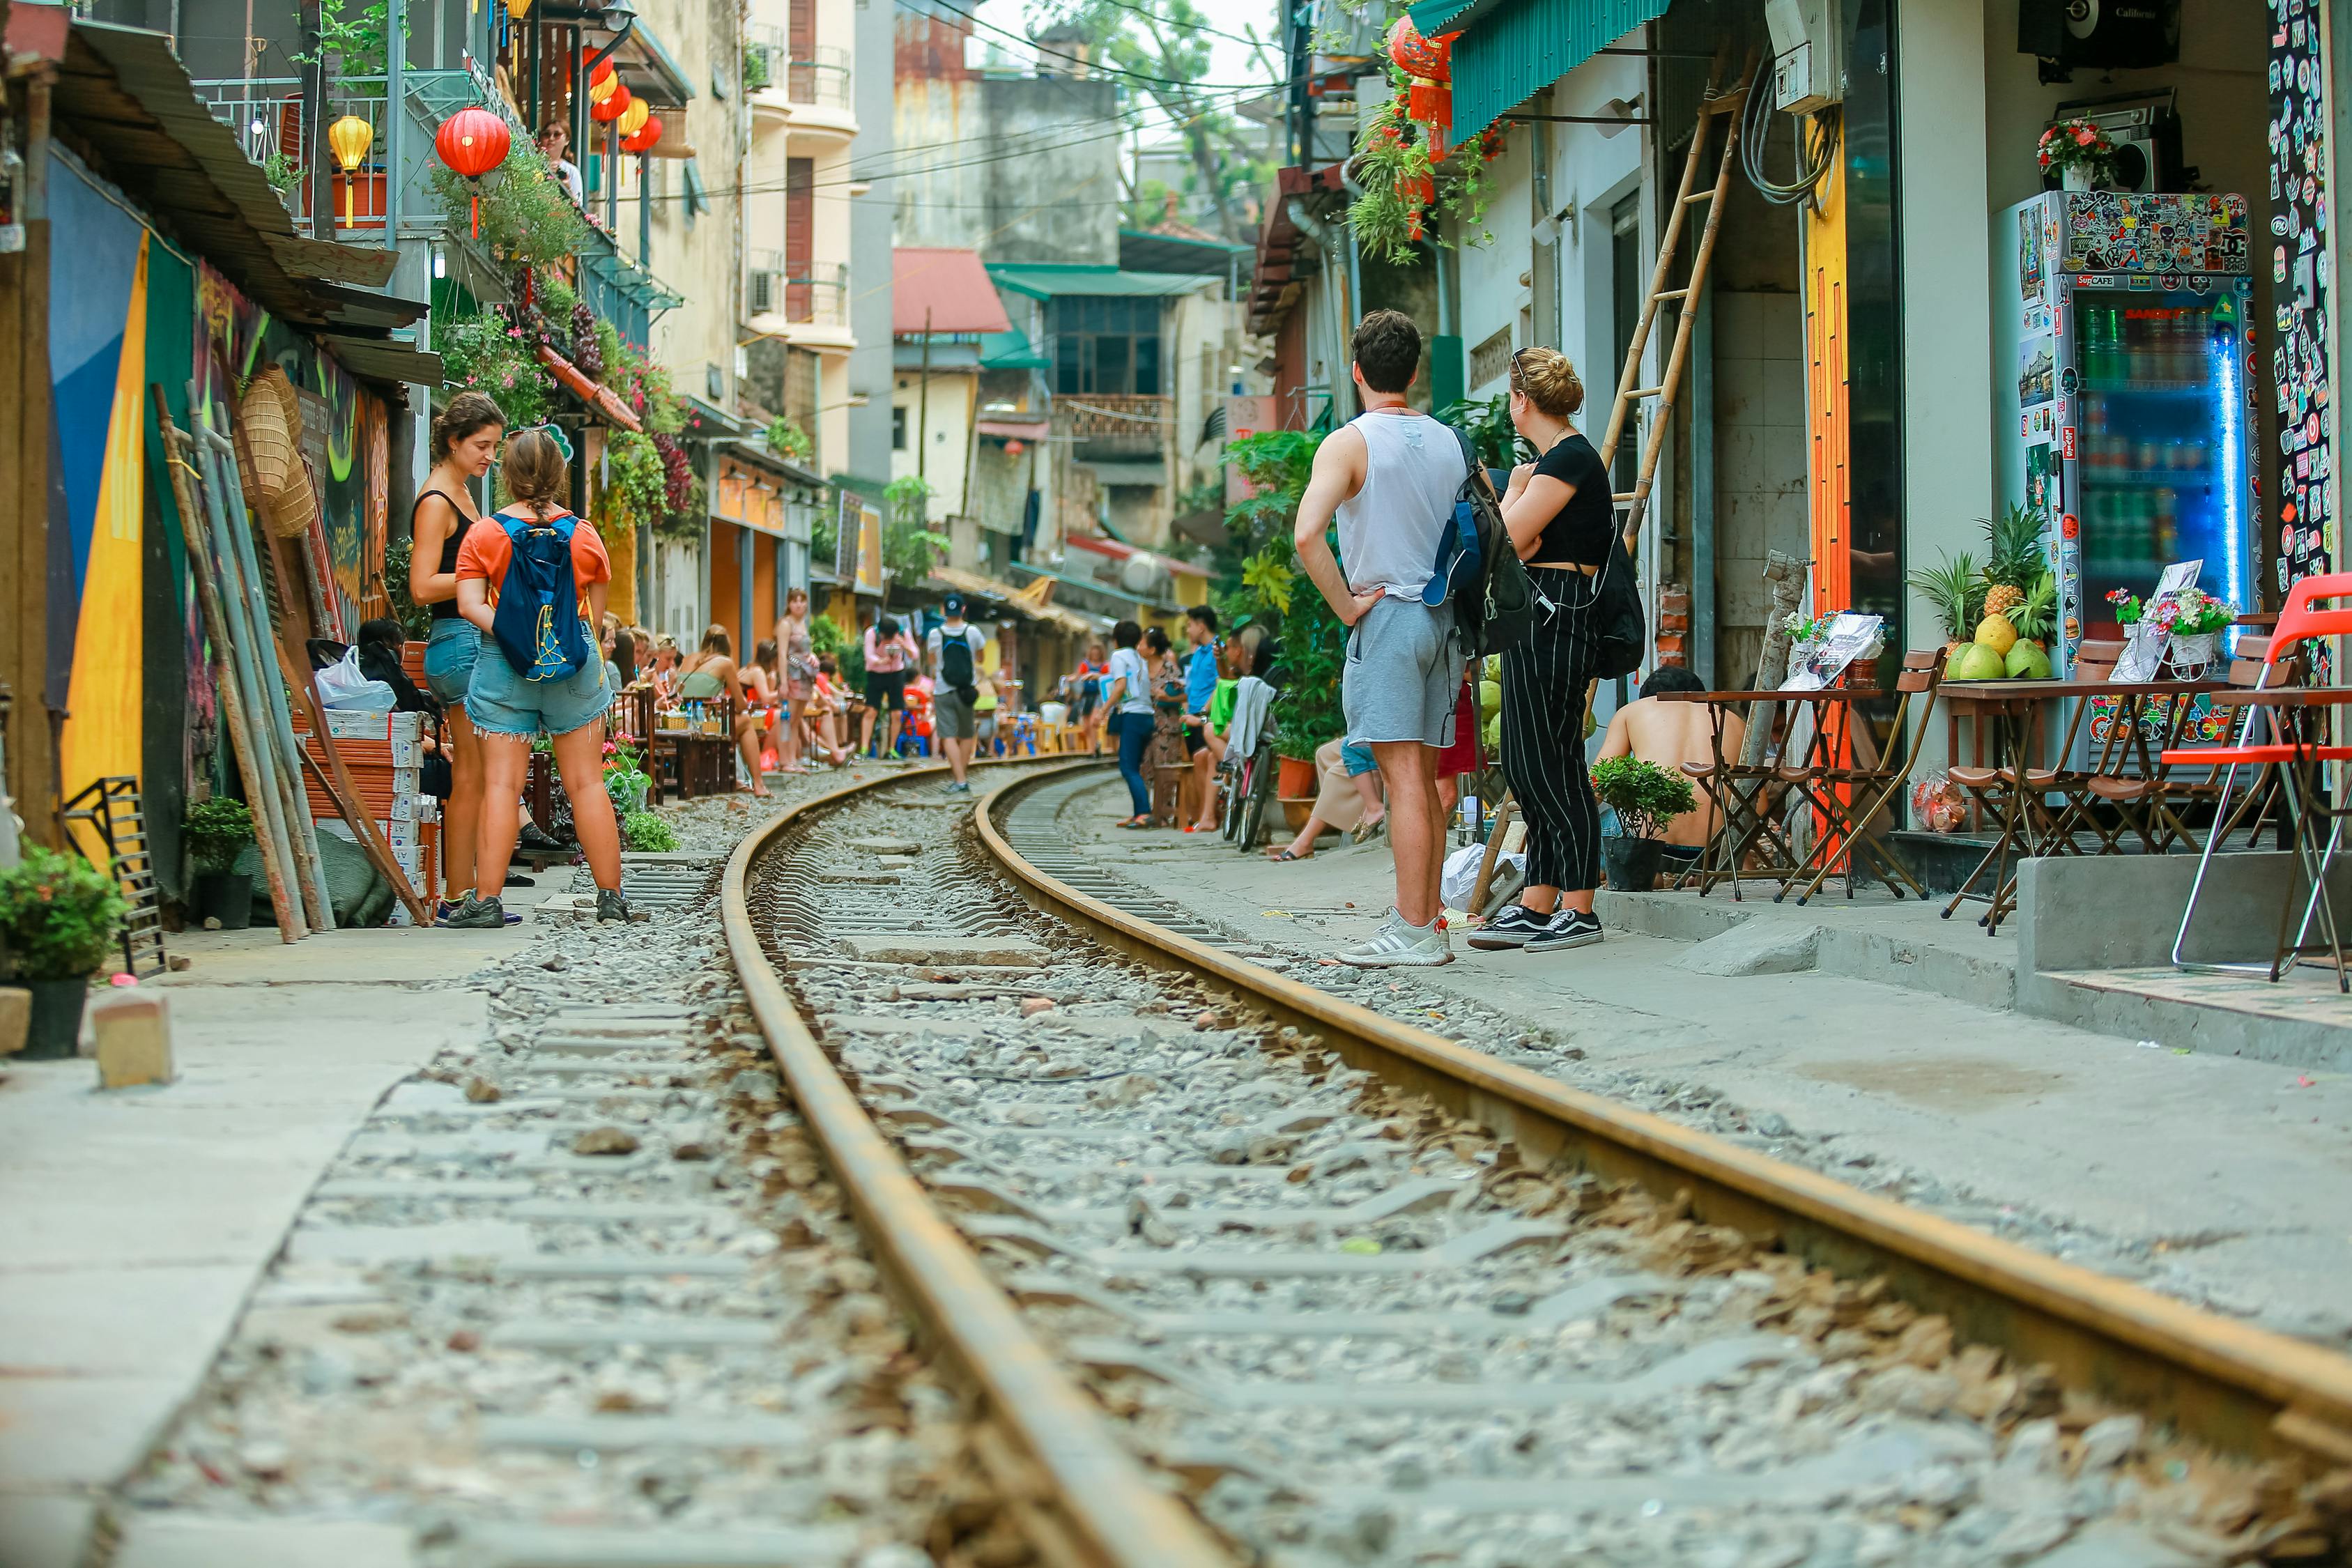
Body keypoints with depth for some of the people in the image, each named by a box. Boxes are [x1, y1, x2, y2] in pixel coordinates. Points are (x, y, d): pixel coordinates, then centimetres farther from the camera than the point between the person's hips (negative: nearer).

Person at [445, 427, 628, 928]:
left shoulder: (483, 535, -2)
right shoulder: (584, 535, 2)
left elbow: (469, 603, -11)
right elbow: (596, 613, 5)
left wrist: (505, 631, -10)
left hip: (504, 664, -1)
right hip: (574, 663, 1)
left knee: (501, 786, -1)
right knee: (586, 783, 6)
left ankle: (486, 900, -5)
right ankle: (611, 898, 9)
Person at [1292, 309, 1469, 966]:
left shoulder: (1349, 444, -8)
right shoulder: (1450, 442, 12)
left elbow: (1306, 535, -22)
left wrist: (1346, 607, -12)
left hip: (1386, 616, -6)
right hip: (1444, 618, 7)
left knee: (1404, 777, -9)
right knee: (1425, 778, 13)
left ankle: (1413, 930, -10)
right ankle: (1428, 918, 17)